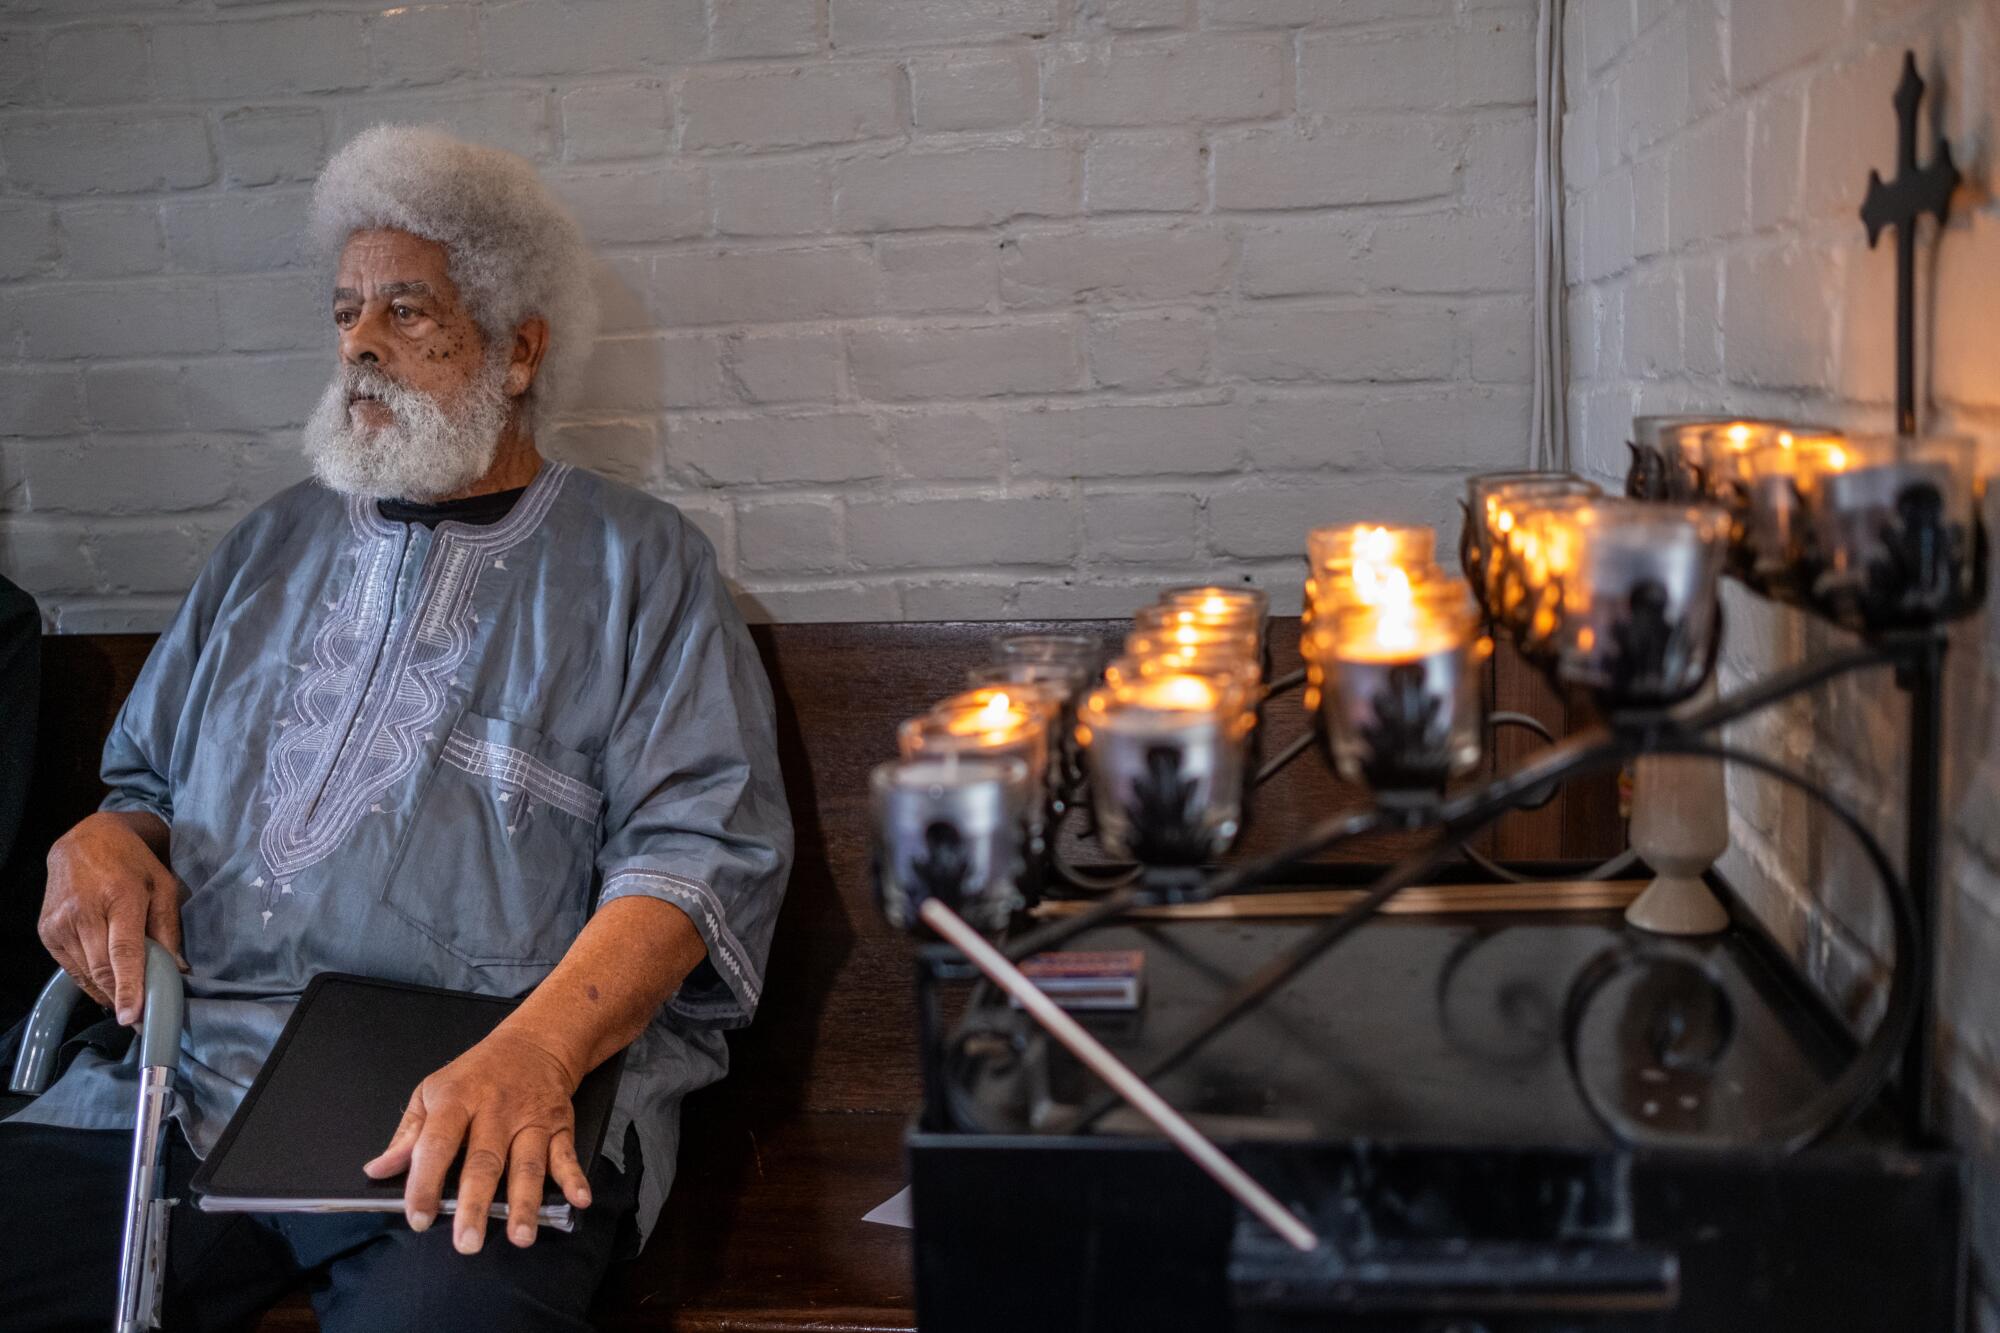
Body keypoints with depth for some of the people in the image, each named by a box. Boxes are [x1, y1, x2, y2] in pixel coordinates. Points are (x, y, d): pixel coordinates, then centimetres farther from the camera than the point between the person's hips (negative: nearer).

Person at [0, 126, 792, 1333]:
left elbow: (705, 849, -5)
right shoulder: (276, 546, 24)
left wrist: (536, 1051, -22)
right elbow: (144, 777, 31)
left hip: (479, 1114, -4)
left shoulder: (639, 563, 8)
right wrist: (100, 841, 4)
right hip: (171, 1087, 5)